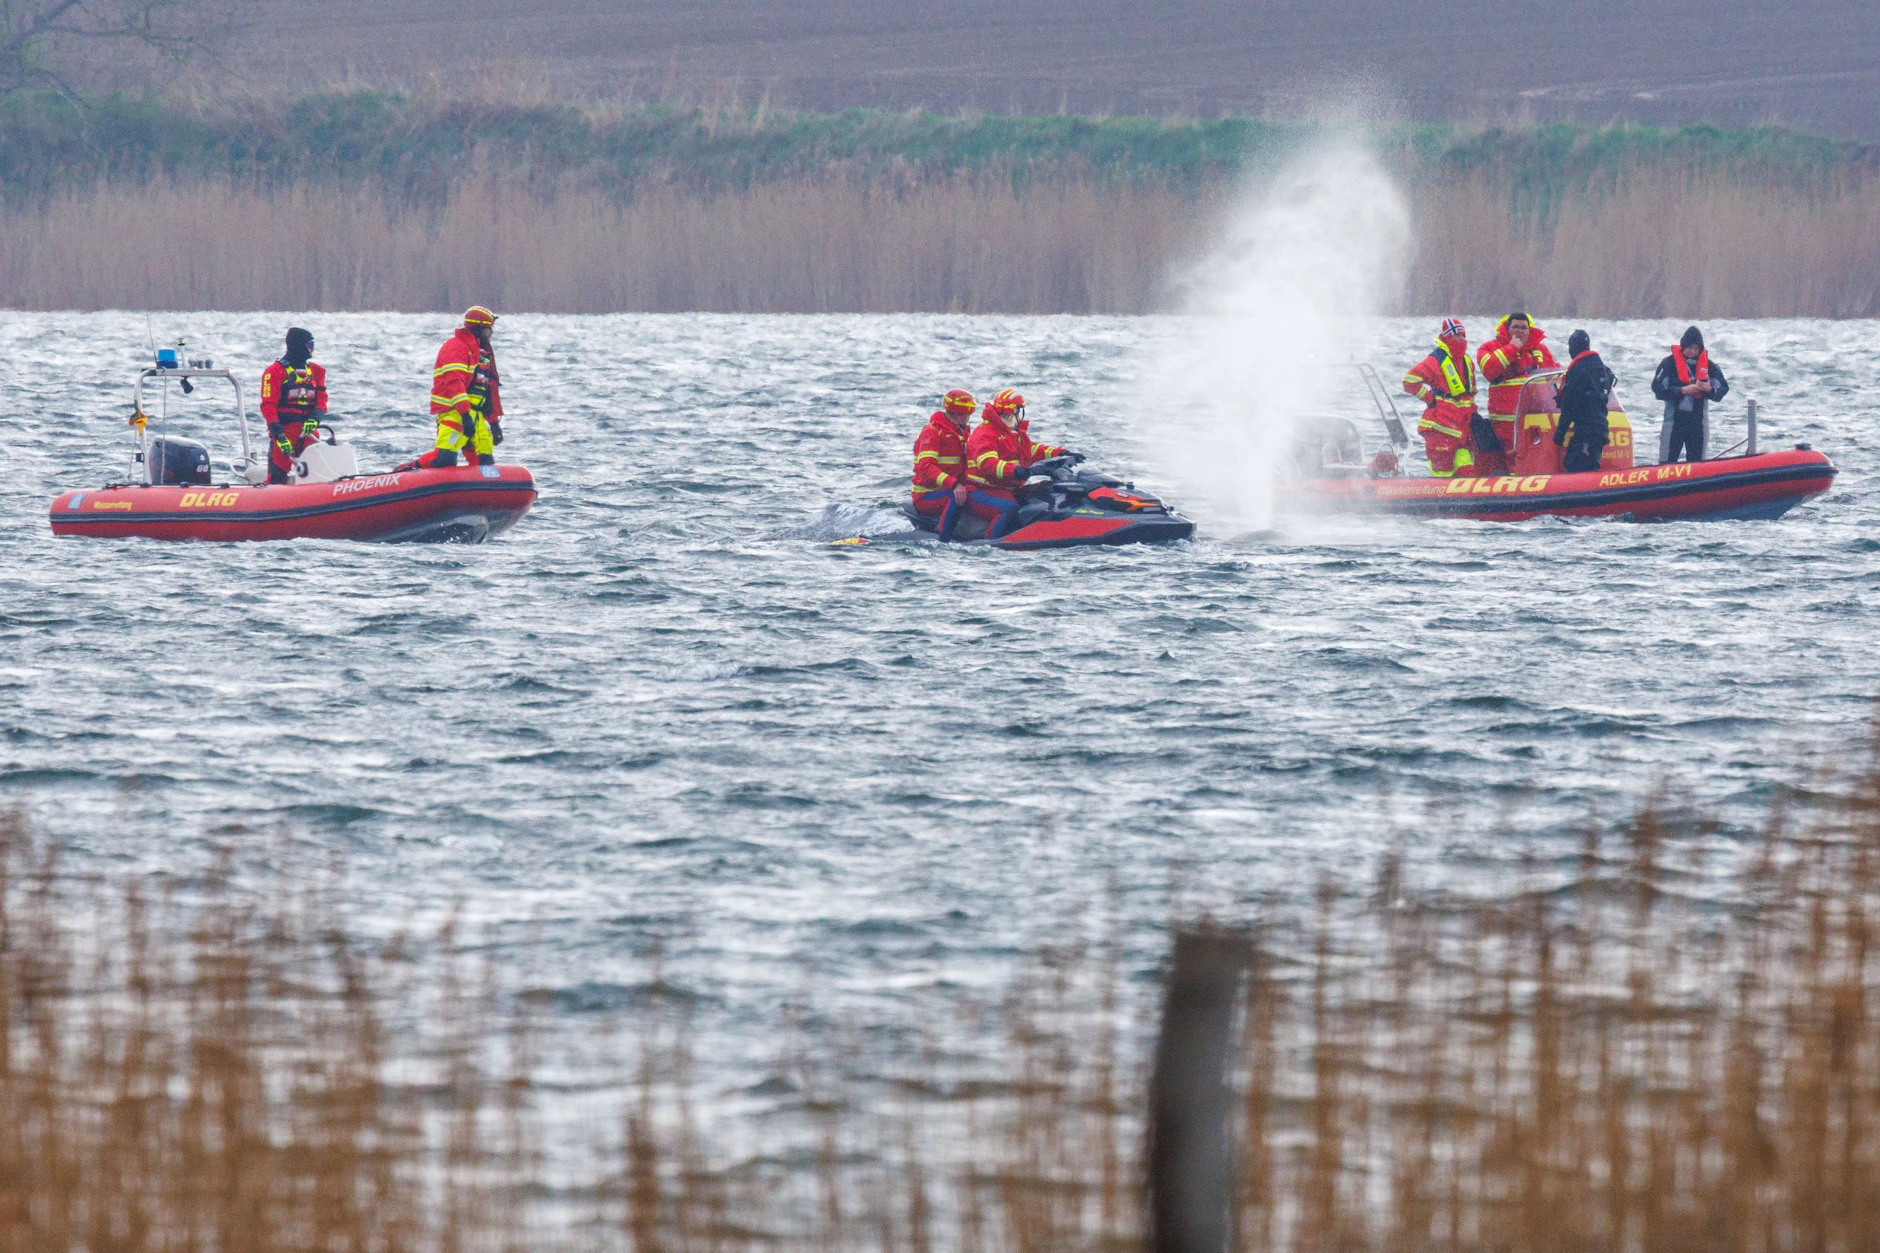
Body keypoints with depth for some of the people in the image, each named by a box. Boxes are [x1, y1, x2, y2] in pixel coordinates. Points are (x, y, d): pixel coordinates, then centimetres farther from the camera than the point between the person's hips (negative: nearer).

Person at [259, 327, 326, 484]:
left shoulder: (316, 371, 14)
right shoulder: (275, 372, -4)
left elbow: (321, 400, 9)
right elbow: (268, 406, -9)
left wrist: (314, 419, -13)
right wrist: (279, 435, -20)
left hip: (309, 431, 5)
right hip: (284, 430, -5)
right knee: (277, 478, -11)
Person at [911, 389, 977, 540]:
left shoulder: (961, 433, 17)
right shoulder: (932, 432, -12)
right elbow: (926, 466, -26)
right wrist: (953, 484, -39)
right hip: (926, 496, -9)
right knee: (956, 498, -35)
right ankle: (944, 541, -34)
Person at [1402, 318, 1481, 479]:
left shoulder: (1467, 362, 15)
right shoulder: (1436, 361, -10)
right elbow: (1410, 381, -16)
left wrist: (1472, 410, 18)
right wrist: (1429, 398, -12)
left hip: (1463, 425, 7)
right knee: (1442, 471, -8)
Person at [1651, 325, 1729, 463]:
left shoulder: (1709, 365, 5)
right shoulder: (1669, 363, -4)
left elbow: (1723, 389, 4)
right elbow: (1658, 389, -11)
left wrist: (1710, 390, -18)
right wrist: (1682, 390, -21)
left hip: (1698, 420, 3)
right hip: (1675, 419, -3)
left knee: (1696, 462, 8)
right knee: (1667, 463, -5)